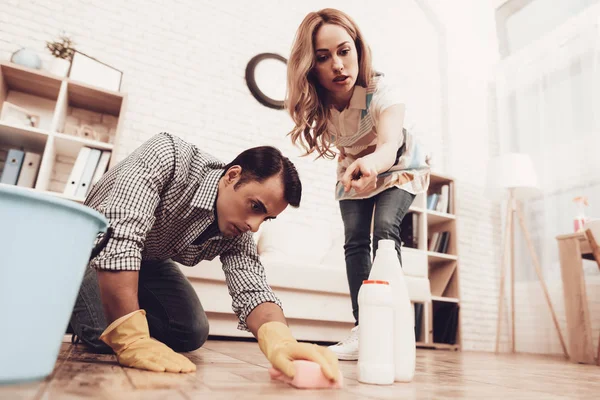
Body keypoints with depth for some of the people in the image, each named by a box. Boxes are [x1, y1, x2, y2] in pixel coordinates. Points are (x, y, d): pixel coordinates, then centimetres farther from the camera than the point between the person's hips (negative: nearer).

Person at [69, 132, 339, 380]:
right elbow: (119, 235, -46)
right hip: (97, 245, -4)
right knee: (106, 334, -23)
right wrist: (132, 340, -49)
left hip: (150, 262, 4)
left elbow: (252, 290, -28)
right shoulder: (169, 157, -36)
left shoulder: (236, 236, -19)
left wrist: (279, 340, -51)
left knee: (191, 334, -8)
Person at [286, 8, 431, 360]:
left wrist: (372, 162, -77)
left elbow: (389, 146, -57)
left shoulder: (383, 94, -37)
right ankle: (362, 329, -7)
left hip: (399, 169, -3)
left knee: (385, 229, -25)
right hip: (354, 170, 4)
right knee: (355, 240, -10)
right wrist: (352, 164, -11)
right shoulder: (316, 102, -24)